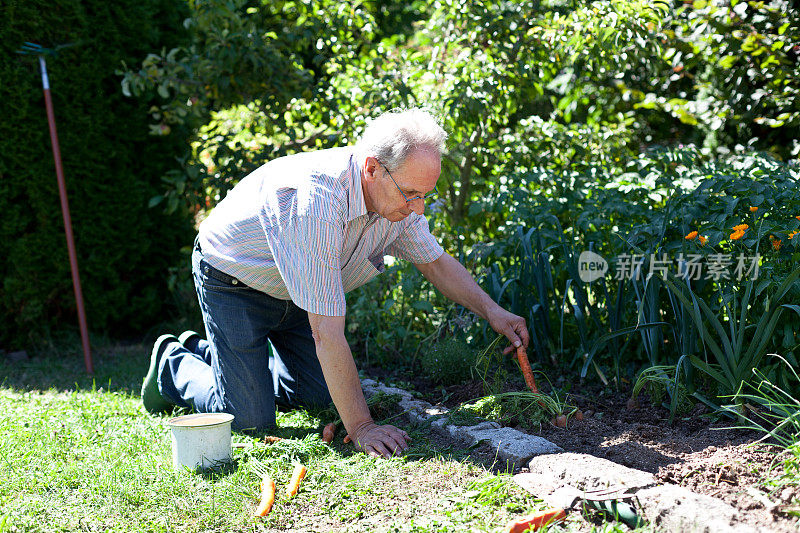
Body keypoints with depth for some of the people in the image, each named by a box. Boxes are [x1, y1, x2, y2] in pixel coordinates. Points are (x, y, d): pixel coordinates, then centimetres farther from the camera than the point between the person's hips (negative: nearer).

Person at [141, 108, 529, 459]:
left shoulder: (398, 195, -17)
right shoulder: (318, 201, -42)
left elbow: (435, 262, 4)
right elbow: (326, 332, -40)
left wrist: (491, 310, -11)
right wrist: (360, 427, -37)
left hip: (293, 291, 8)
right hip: (232, 281, -8)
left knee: (320, 394, 9)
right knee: (250, 417, -11)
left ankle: (205, 352, 29)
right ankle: (174, 364, 18)